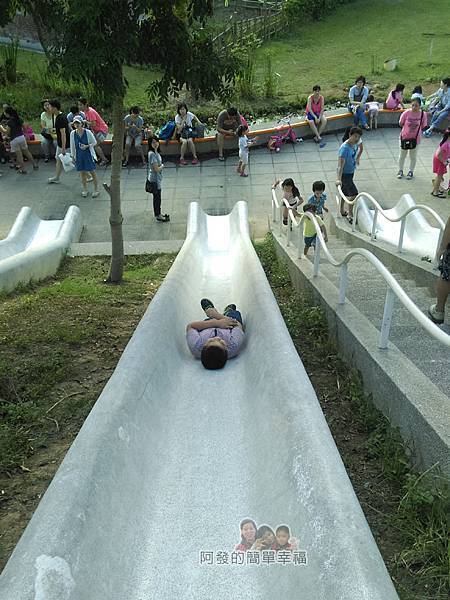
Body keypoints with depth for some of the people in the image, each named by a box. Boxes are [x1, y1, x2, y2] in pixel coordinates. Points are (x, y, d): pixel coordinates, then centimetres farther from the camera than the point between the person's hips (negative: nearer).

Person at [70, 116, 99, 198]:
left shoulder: (88, 132, -12)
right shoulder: (72, 133, -2)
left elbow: (94, 142, -3)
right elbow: (72, 146, 7)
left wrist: (87, 146, -19)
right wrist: (72, 156, 7)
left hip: (88, 154, -3)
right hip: (79, 155, 3)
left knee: (92, 172, 2)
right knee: (82, 173, 9)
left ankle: (96, 190, 14)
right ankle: (85, 190, 23)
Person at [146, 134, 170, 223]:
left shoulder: (155, 152, 6)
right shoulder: (152, 154, -23)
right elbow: (156, 168, -25)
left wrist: (160, 166, 1)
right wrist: (162, 166, -7)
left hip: (157, 178, 9)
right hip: (154, 179, -9)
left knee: (157, 197, 20)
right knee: (157, 197, 1)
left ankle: (158, 213, 33)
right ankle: (158, 216, 12)